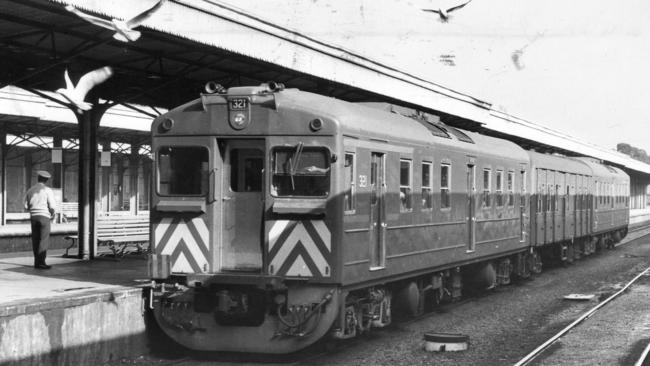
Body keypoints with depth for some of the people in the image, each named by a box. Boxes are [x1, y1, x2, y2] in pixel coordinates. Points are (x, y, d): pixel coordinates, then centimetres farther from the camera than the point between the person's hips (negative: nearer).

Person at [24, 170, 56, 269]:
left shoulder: (31, 190, 9)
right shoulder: (47, 190, -5)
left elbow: (26, 206, 10)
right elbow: (52, 206, -11)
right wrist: (53, 214, 9)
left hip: (33, 216, 5)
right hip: (44, 216, -5)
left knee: (35, 240, 9)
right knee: (44, 240, -6)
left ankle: (36, 262, 10)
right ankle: (41, 262, -12)